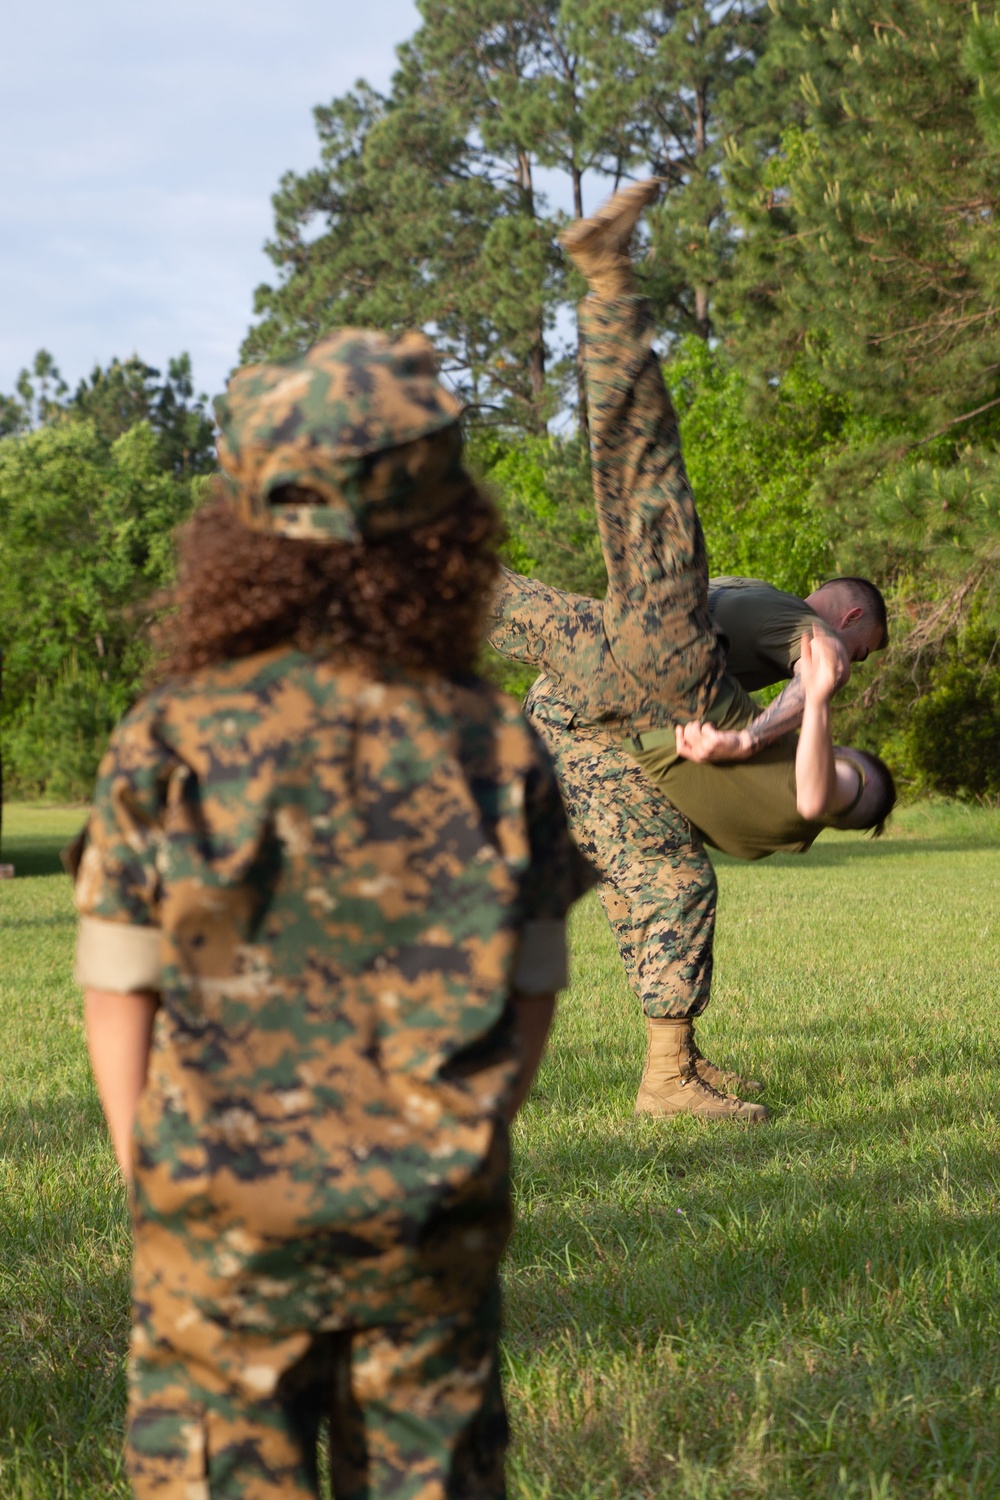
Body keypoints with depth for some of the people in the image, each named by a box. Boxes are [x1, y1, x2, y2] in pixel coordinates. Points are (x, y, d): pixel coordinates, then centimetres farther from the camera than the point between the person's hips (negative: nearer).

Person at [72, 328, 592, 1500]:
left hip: (223, 1229, -1)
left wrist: (154, 1191, 9)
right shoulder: (499, 747, -5)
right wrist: (448, 1164, 12)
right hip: (438, 1228, 2)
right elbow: (530, 1002, 1)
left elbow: (118, 1000, -4)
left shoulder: (165, 743, -9)